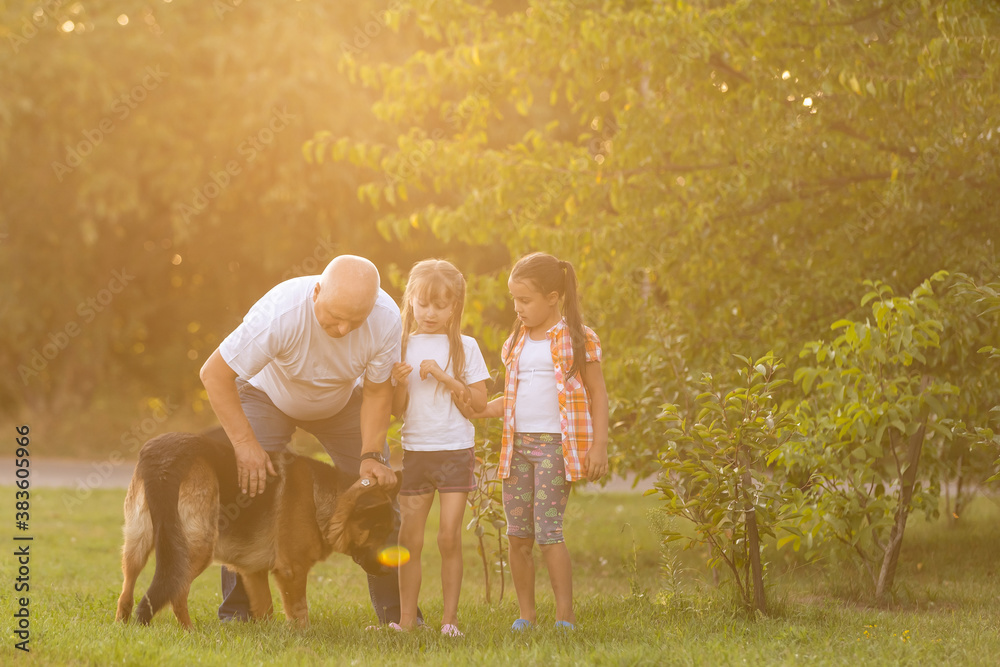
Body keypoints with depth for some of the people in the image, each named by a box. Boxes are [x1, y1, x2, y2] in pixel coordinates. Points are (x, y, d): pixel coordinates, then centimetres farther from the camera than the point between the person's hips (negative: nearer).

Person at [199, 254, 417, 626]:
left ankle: (395, 610, 3)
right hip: (268, 395, -2)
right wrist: (245, 444, -36)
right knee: (250, 486, -18)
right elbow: (215, 375, -33)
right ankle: (236, 612, -6)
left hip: (342, 402, 3)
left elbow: (377, 391, -18)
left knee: (379, 490, -8)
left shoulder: (386, 319, -32)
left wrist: (372, 456, -29)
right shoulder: (280, 313, -41)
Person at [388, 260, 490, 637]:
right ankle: (406, 618, 6)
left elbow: (479, 402, -4)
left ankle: (450, 617, 3)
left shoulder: (465, 347, 0)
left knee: (449, 537, -5)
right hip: (415, 450, 2)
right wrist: (400, 384, -15)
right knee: (409, 539, 1)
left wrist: (444, 377, -14)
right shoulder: (403, 347, 5)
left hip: (456, 450, -2)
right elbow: (396, 410, 5)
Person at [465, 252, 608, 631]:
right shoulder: (517, 342, 16)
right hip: (518, 443, 6)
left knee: (548, 531, -13)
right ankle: (525, 615, 15)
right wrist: (478, 410, 8)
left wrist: (599, 446, -9)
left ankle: (565, 617, -7)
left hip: (555, 443, -6)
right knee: (517, 535, 4)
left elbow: (597, 394, -1)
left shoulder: (576, 339, -1)